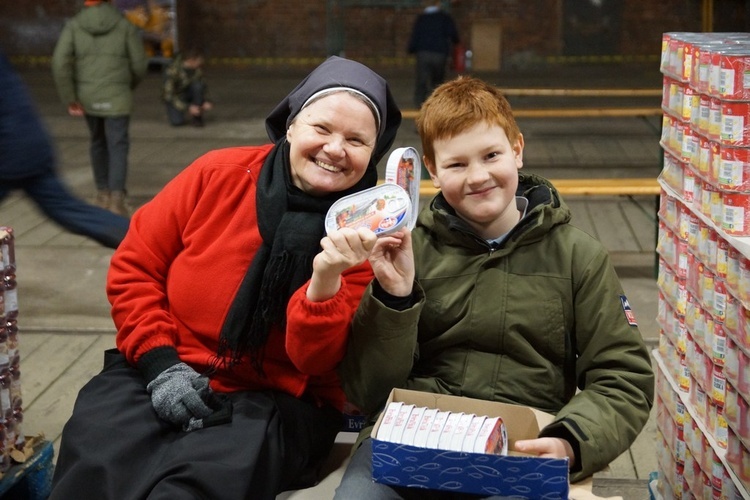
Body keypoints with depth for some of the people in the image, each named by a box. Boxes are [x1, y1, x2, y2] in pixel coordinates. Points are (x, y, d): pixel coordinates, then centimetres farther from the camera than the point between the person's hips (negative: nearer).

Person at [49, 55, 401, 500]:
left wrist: (326, 279, -28)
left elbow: (316, 360, -11)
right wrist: (160, 362, -7)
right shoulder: (219, 175, -2)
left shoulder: (365, 234, -6)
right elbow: (134, 268, 4)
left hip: (277, 401, -1)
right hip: (160, 377, 2)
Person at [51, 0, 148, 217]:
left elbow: (60, 63, -9)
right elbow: (139, 64, -1)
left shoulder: (74, 26, 0)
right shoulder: (124, 26, -3)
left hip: (87, 98, 3)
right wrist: (129, 86, 19)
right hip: (116, 98, -3)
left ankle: (103, 193, 31)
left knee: (98, 143, 21)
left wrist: (69, 99, -4)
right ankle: (116, 198, -15)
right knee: (118, 146, -2)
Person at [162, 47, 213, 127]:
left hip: (187, 93, 4)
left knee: (197, 85, -30)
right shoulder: (172, 70, -33)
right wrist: (188, 108, -37)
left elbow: (203, 85, -5)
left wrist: (205, 101, -23)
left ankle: (196, 117, -13)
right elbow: (168, 95, -32)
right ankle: (174, 113, 9)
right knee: (177, 122, -29)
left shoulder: (198, 67, -18)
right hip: (173, 97, -4)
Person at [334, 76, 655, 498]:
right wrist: (394, 298, -9)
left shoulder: (579, 257, 8)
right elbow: (368, 392, 6)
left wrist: (571, 444, -13)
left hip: (525, 447, 0)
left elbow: (624, 380, 7)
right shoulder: (411, 250, 8)